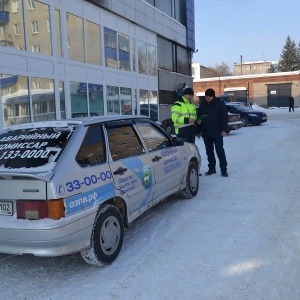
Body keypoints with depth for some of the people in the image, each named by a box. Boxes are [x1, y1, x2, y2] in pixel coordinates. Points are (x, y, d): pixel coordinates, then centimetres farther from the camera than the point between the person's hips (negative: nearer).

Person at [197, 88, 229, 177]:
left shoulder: (220, 104, -3)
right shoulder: (202, 105, 10)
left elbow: (224, 117, -7)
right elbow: (198, 118, 16)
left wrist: (224, 130, -15)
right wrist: (199, 130, 12)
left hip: (217, 133, -5)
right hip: (206, 133, 5)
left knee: (220, 151, -4)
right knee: (209, 151, 11)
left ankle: (223, 169, 1)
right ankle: (211, 168, 21)